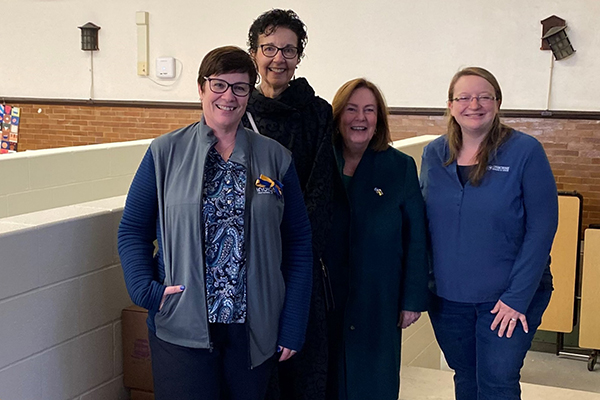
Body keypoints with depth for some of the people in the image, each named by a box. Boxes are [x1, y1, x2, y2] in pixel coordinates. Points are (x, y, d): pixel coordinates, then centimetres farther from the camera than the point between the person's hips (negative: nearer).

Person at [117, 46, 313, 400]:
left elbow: (299, 244, 5)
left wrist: (292, 328, 0)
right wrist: (145, 289, -10)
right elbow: (133, 230, 6)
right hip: (181, 328, -1)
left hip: (254, 330, 2)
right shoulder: (165, 153, 3)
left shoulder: (276, 159, 5)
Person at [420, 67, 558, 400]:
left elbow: (542, 228, -12)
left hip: (508, 298, -4)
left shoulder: (525, 151, -11)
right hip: (447, 296, 4)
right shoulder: (434, 154, 1)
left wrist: (517, 297, -16)